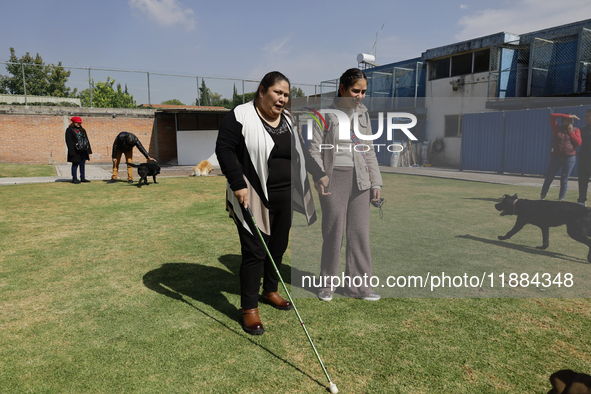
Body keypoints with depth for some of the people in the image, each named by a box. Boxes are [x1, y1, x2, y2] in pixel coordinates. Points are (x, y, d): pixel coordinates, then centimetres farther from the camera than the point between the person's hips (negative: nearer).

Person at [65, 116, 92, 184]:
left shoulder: (82, 130, 17)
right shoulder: (69, 130, -2)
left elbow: (86, 140, 18)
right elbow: (69, 141, -8)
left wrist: (89, 150, 11)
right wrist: (71, 152, -16)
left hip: (83, 151, 6)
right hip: (75, 151, -6)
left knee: (83, 165, 8)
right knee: (75, 164, -1)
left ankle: (83, 178, 14)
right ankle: (74, 179, 5)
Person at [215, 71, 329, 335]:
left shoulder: (288, 120, 13)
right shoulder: (240, 117, -10)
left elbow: (301, 152, 23)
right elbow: (224, 149, -15)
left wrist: (318, 174, 20)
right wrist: (238, 184, -22)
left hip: (285, 198, 7)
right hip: (254, 199, -7)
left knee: (278, 247, 15)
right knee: (255, 252, -4)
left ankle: (270, 291, 36)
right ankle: (249, 308, 10)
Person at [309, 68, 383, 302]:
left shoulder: (363, 114, 13)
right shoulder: (328, 113, -2)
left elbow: (369, 151, 16)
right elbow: (315, 149, -3)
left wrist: (376, 182, 12)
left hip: (359, 179, 5)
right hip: (334, 177, -5)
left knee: (360, 231, 5)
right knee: (333, 232, 0)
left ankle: (357, 284, 17)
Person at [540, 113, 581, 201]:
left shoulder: (575, 130, 9)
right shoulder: (557, 128, 6)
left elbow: (578, 143, -4)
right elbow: (552, 116, -3)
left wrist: (571, 131, -5)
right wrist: (567, 116, -5)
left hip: (570, 158, 0)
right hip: (556, 157, 0)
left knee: (564, 180, 1)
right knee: (549, 177, 1)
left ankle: (561, 199, 6)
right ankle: (542, 197, 11)